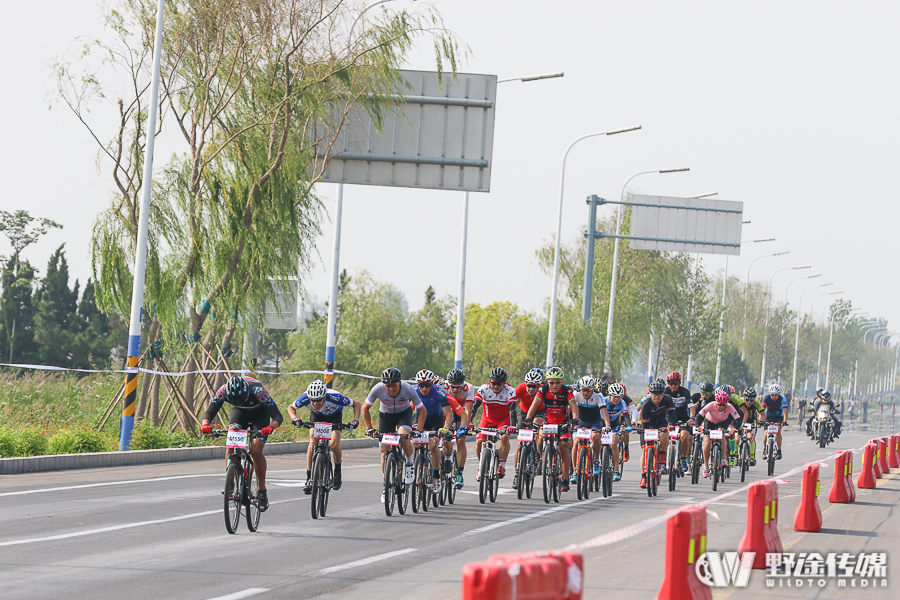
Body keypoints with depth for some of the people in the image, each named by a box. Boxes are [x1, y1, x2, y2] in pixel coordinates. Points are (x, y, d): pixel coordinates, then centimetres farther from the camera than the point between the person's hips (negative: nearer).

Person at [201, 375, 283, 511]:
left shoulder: (258, 391, -38)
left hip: (260, 412, -2)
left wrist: (271, 426, -58)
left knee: (256, 450, -20)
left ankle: (262, 491, -3)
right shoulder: (223, 390, -31)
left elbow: (278, 416, -36)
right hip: (240, 412, 3)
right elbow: (210, 412, -28)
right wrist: (205, 424, -51)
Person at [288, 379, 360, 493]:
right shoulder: (305, 397, -34)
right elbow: (291, 407, -14)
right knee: (312, 444, -19)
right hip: (317, 416, 2)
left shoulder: (334, 397, -39)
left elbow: (357, 405, -25)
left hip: (334, 416, -2)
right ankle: (309, 479, -10)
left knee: (334, 444, -23)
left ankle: (337, 472, 2)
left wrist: (355, 421, -39)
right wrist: (294, 418, -33)